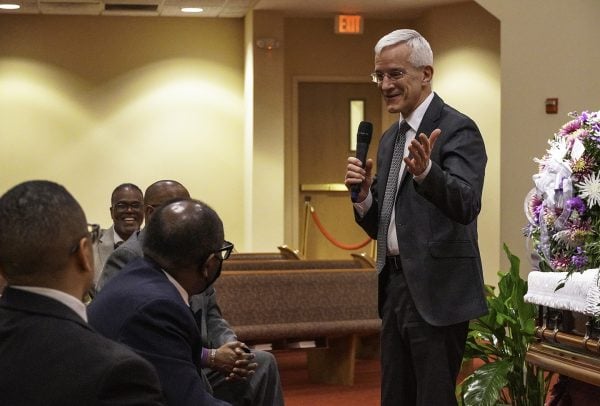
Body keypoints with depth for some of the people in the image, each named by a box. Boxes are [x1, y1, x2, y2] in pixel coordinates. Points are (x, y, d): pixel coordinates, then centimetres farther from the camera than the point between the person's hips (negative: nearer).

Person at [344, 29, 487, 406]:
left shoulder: (457, 129, -10)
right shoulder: (389, 138, 15)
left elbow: (467, 205, -25)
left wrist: (425, 172, -42)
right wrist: (363, 193, -3)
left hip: (437, 290, -8)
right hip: (396, 287, 8)